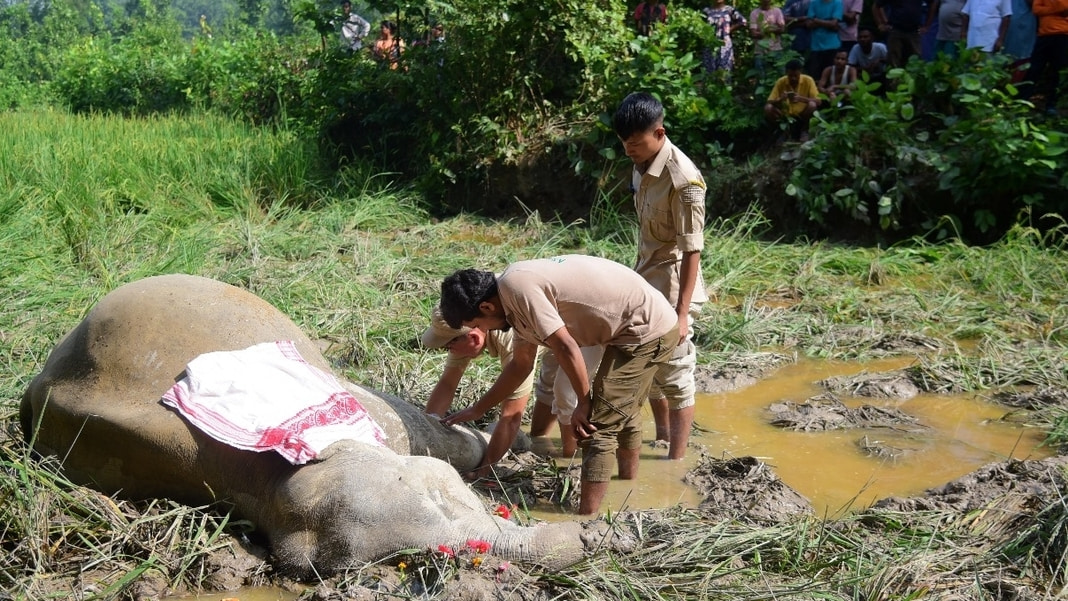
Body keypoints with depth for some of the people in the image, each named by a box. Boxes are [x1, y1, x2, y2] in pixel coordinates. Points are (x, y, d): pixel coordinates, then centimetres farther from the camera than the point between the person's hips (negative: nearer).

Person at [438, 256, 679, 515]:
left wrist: (584, 404, -9)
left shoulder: (515, 288, -20)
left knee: (598, 424, -9)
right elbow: (521, 363, 20)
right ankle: (628, 480, 47)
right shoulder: (519, 286, 10)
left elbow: (566, 349, -22)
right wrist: (476, 410, 26)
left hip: (647, 327, -10)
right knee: (622, 412, 28)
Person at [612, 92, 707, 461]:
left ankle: (676, 459, 15)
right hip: (645, 283, 9)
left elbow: (692, 251, -22)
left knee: (675, 375, 2)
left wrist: (682, 312, -23)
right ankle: (662, 437, 38)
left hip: (672, 288, -8)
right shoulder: (642, 166, 2)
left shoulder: (683, 179, -23)